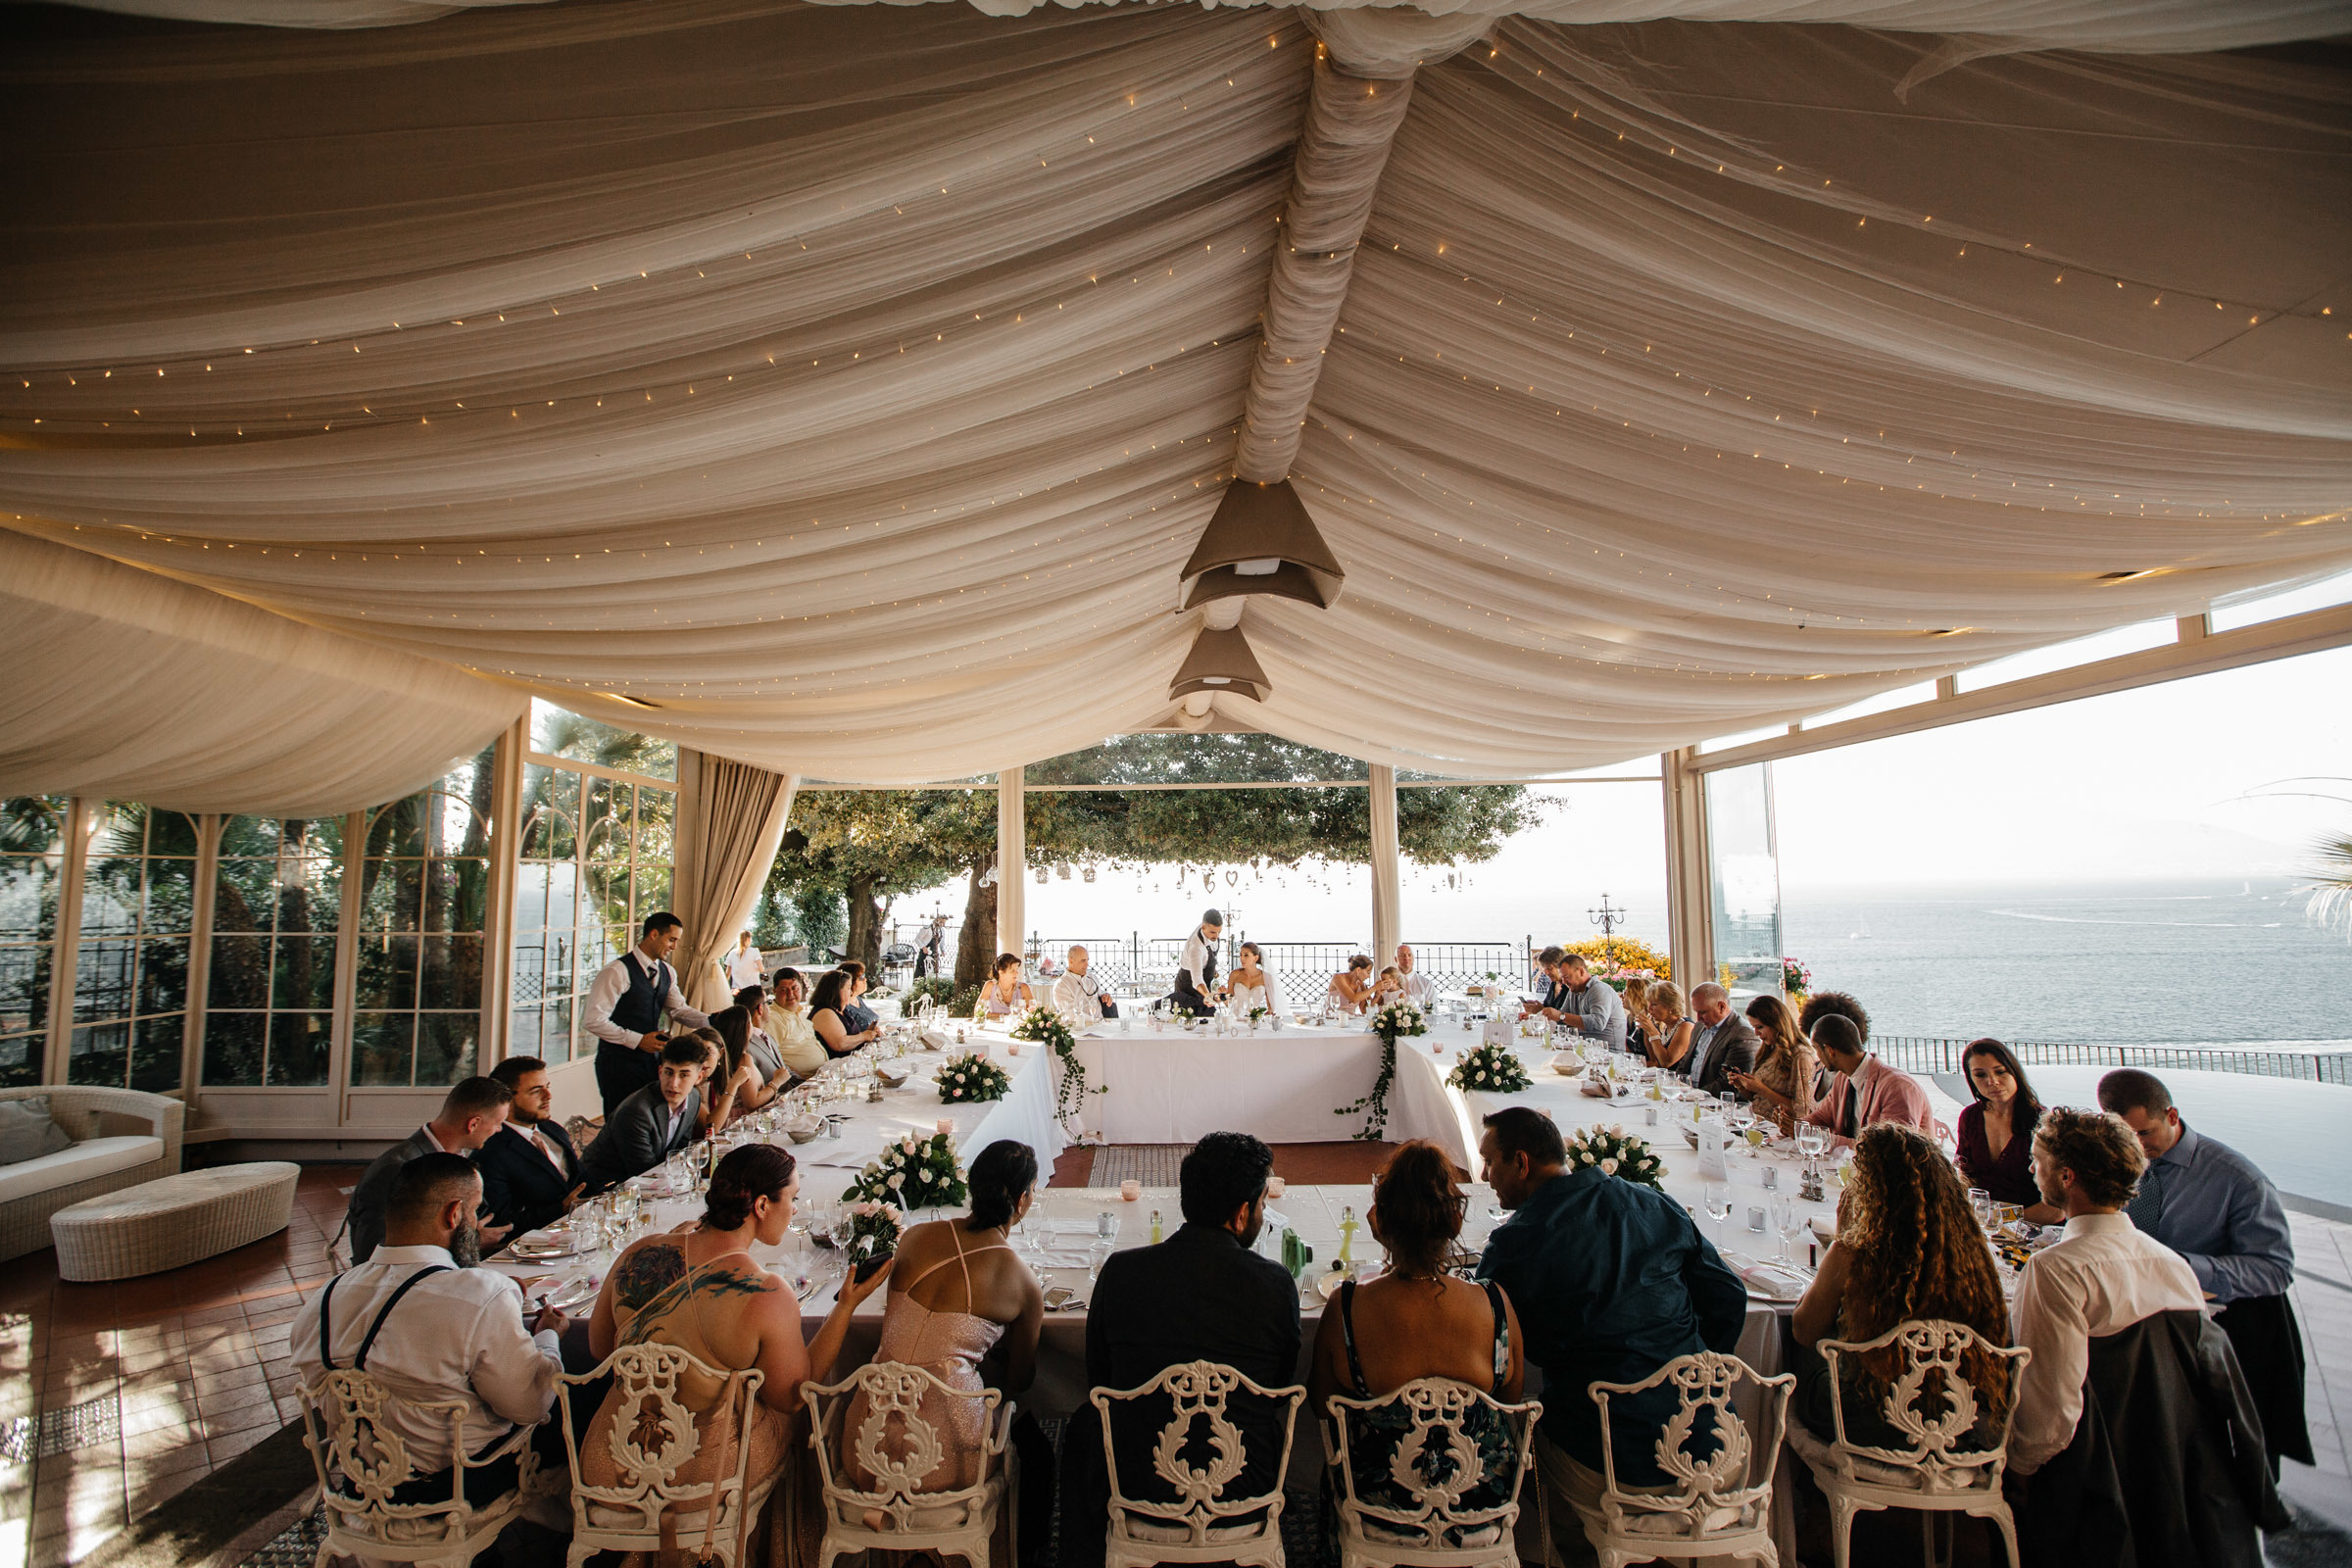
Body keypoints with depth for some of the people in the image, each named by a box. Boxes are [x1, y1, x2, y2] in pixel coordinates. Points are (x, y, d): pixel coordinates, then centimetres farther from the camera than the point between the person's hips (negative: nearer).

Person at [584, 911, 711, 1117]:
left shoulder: (667, 972, 9)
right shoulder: (617, 971, -15)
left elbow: (679, 1009, 9)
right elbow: (593, 1019, -18)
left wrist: (711, 1021, -8)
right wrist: (637, 1040, -20)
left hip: (652, 1058, 7)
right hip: (619, 1062, -7)